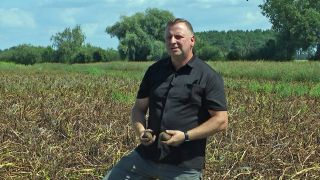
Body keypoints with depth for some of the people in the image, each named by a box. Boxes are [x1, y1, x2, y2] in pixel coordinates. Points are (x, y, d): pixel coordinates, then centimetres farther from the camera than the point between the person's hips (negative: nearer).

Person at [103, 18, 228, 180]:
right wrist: (140, 129, -7)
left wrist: (185, 136, -17)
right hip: (145, 155, 5)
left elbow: (221, 121, -8)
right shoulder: (154, 70, 11)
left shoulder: (209, 77, -5)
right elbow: (139, 108, 15)